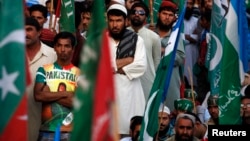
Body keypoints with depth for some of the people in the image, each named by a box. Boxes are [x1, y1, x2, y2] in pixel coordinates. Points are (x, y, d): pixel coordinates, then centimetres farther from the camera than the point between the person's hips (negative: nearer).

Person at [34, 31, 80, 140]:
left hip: (71, 131, -1)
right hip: (47, 130, 1)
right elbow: (38, 95, -6)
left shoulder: (80, 73, 4)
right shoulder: (44, 70, 8)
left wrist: (49, 95, -8)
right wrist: (66, 93, -8)